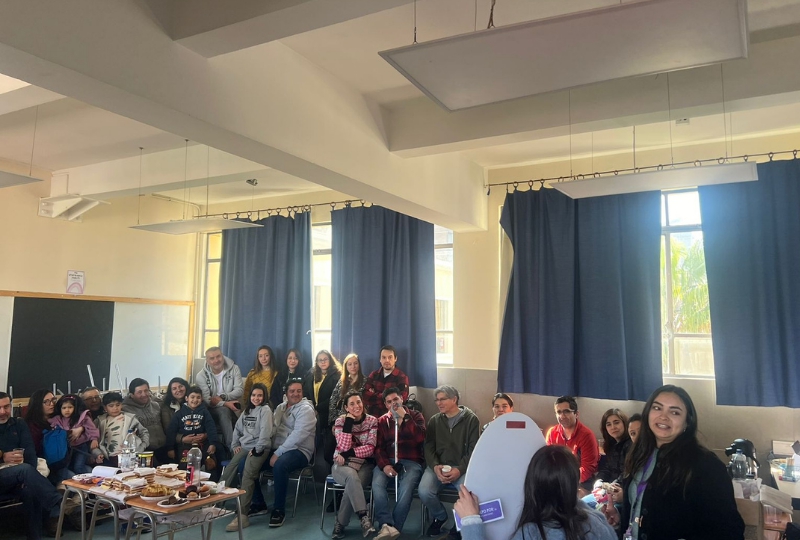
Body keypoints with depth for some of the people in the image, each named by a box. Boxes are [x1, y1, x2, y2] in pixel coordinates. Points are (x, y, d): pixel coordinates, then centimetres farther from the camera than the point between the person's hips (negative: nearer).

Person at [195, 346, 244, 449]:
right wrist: (225, 404, -27)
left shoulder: (234, 369, -1)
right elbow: (205, 399, -14)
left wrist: (222, 397, -22)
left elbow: (240, 390, -8)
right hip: (212, 410, -1)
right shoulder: (201, 376, -4)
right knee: (224, 411, -33)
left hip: (231, 409, 1)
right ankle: (231, 446, -33)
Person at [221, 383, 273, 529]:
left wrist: (256, 449, -20)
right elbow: (237, 429, 21)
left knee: (243, 467, -29)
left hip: (258, 449, -6)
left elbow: (265, 432, -13)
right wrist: (235, 445, 7)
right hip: (244, 447, 6)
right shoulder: (246, 411, 23)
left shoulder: (265, 410, -1)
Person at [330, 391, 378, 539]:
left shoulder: (372, 421, 1)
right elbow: (343, 447, -15)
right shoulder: (341, 421, -1)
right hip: (342, 465, 0)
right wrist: (349, 421, -18)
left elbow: (370, 448, -7)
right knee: (352, 477, -36)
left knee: (353, 484, -32)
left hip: (365, 465, 1)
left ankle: (340, 523, -17)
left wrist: (348, 454, -16)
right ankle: (364, 518, -40)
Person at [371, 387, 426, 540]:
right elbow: (379, 447, 6)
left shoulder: (415, 416, 9)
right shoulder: (382, 421, 15)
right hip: (388, 461, 2)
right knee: (377, 483, -31)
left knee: (406, 487, -33)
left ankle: (390, 527, -27)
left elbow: (420, 438, -8)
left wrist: (405, 417, -10)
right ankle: (387, 526, -37)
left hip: (411, 462, -2)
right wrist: (384, 465, -13)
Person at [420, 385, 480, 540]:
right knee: (424, 492, -24)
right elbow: (428, 448, 3)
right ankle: (440, 517, 10)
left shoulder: (471, 419, -1)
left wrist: (460, 470, -19)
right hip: (438, 466, 2)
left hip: (461, 467, -2)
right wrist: (435, 466, -17)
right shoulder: (434, 421, 9)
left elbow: (473, 449, -6)